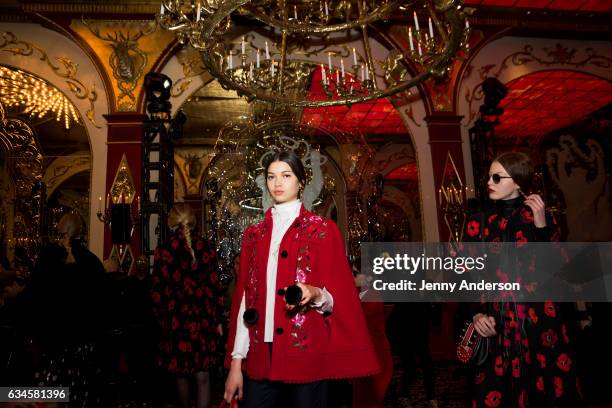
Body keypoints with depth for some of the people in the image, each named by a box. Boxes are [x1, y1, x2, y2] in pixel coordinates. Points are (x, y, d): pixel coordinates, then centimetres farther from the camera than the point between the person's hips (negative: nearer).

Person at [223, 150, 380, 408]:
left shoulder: (323, 230, -2)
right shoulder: (254, 234, 9)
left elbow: (338, 297, -2)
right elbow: (244, 297, 6)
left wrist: (315, 294, -24)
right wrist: (235, 361, 2)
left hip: (307, 354, -3)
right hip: (260, 356, 4)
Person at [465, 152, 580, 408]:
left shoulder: (541, 215, 5)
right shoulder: (478, 223, 6)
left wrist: (542, 227, -11)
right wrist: (476, 314, -8)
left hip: (540, 321, 0)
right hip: (496, 324, 1)